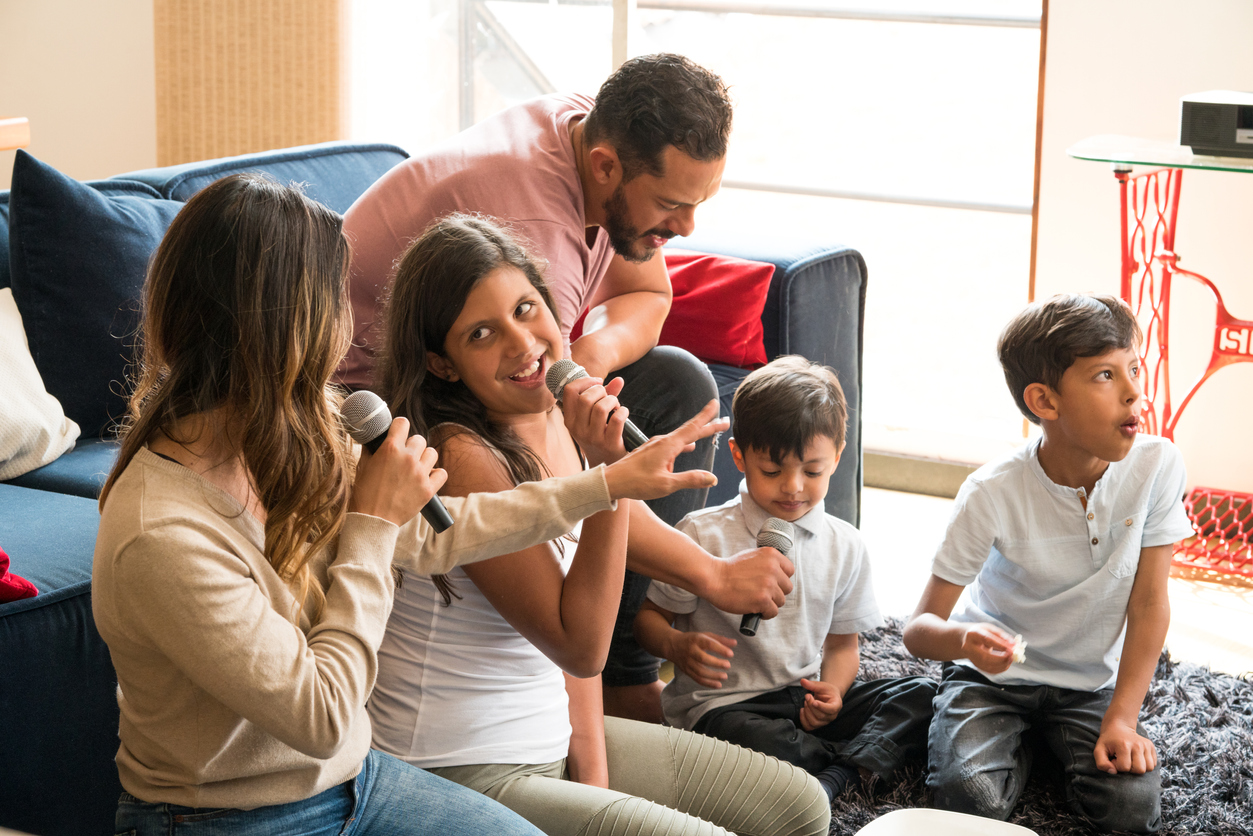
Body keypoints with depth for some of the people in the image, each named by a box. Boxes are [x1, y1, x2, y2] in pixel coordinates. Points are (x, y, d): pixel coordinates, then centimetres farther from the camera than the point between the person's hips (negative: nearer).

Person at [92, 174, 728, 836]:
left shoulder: (287, 453, -4)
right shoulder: (161, 536, -29)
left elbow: (427, 534, 7)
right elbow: (322, 718, -24)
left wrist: (611, 482, 12)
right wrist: (373, 524, -19)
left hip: (344, 779, 8)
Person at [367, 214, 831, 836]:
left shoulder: (562, 424, 3)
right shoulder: (462, 457, -23)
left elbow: (574, 626, 9)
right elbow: (580, 647, -22)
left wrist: (593, 768, 0)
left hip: (551, 737, 8)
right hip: (462, 776, -8)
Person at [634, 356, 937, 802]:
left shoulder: (844, 546, 7)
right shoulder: (703, 535, -6)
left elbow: (842, 642, 15)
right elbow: (650, 616, 2)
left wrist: (832, 689, -8)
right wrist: (678, 646, -23)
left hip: (805, 702, 5)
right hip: (721, 703, -5)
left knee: (922, 695, -13)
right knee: (765, 743, -40)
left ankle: (834, 776, -30)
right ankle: (865, 762, -19)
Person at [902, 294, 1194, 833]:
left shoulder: (1157, 466, -17)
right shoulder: (993, 494, -22)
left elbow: (1149, 603, -8)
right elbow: (919, 628, -19)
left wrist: (1122, 718, -15)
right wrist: (964, 640, -44)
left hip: (1091, 683, 2)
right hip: (994, 673, -2)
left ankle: (1054, 744, 11)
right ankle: (1020, 743, 8)